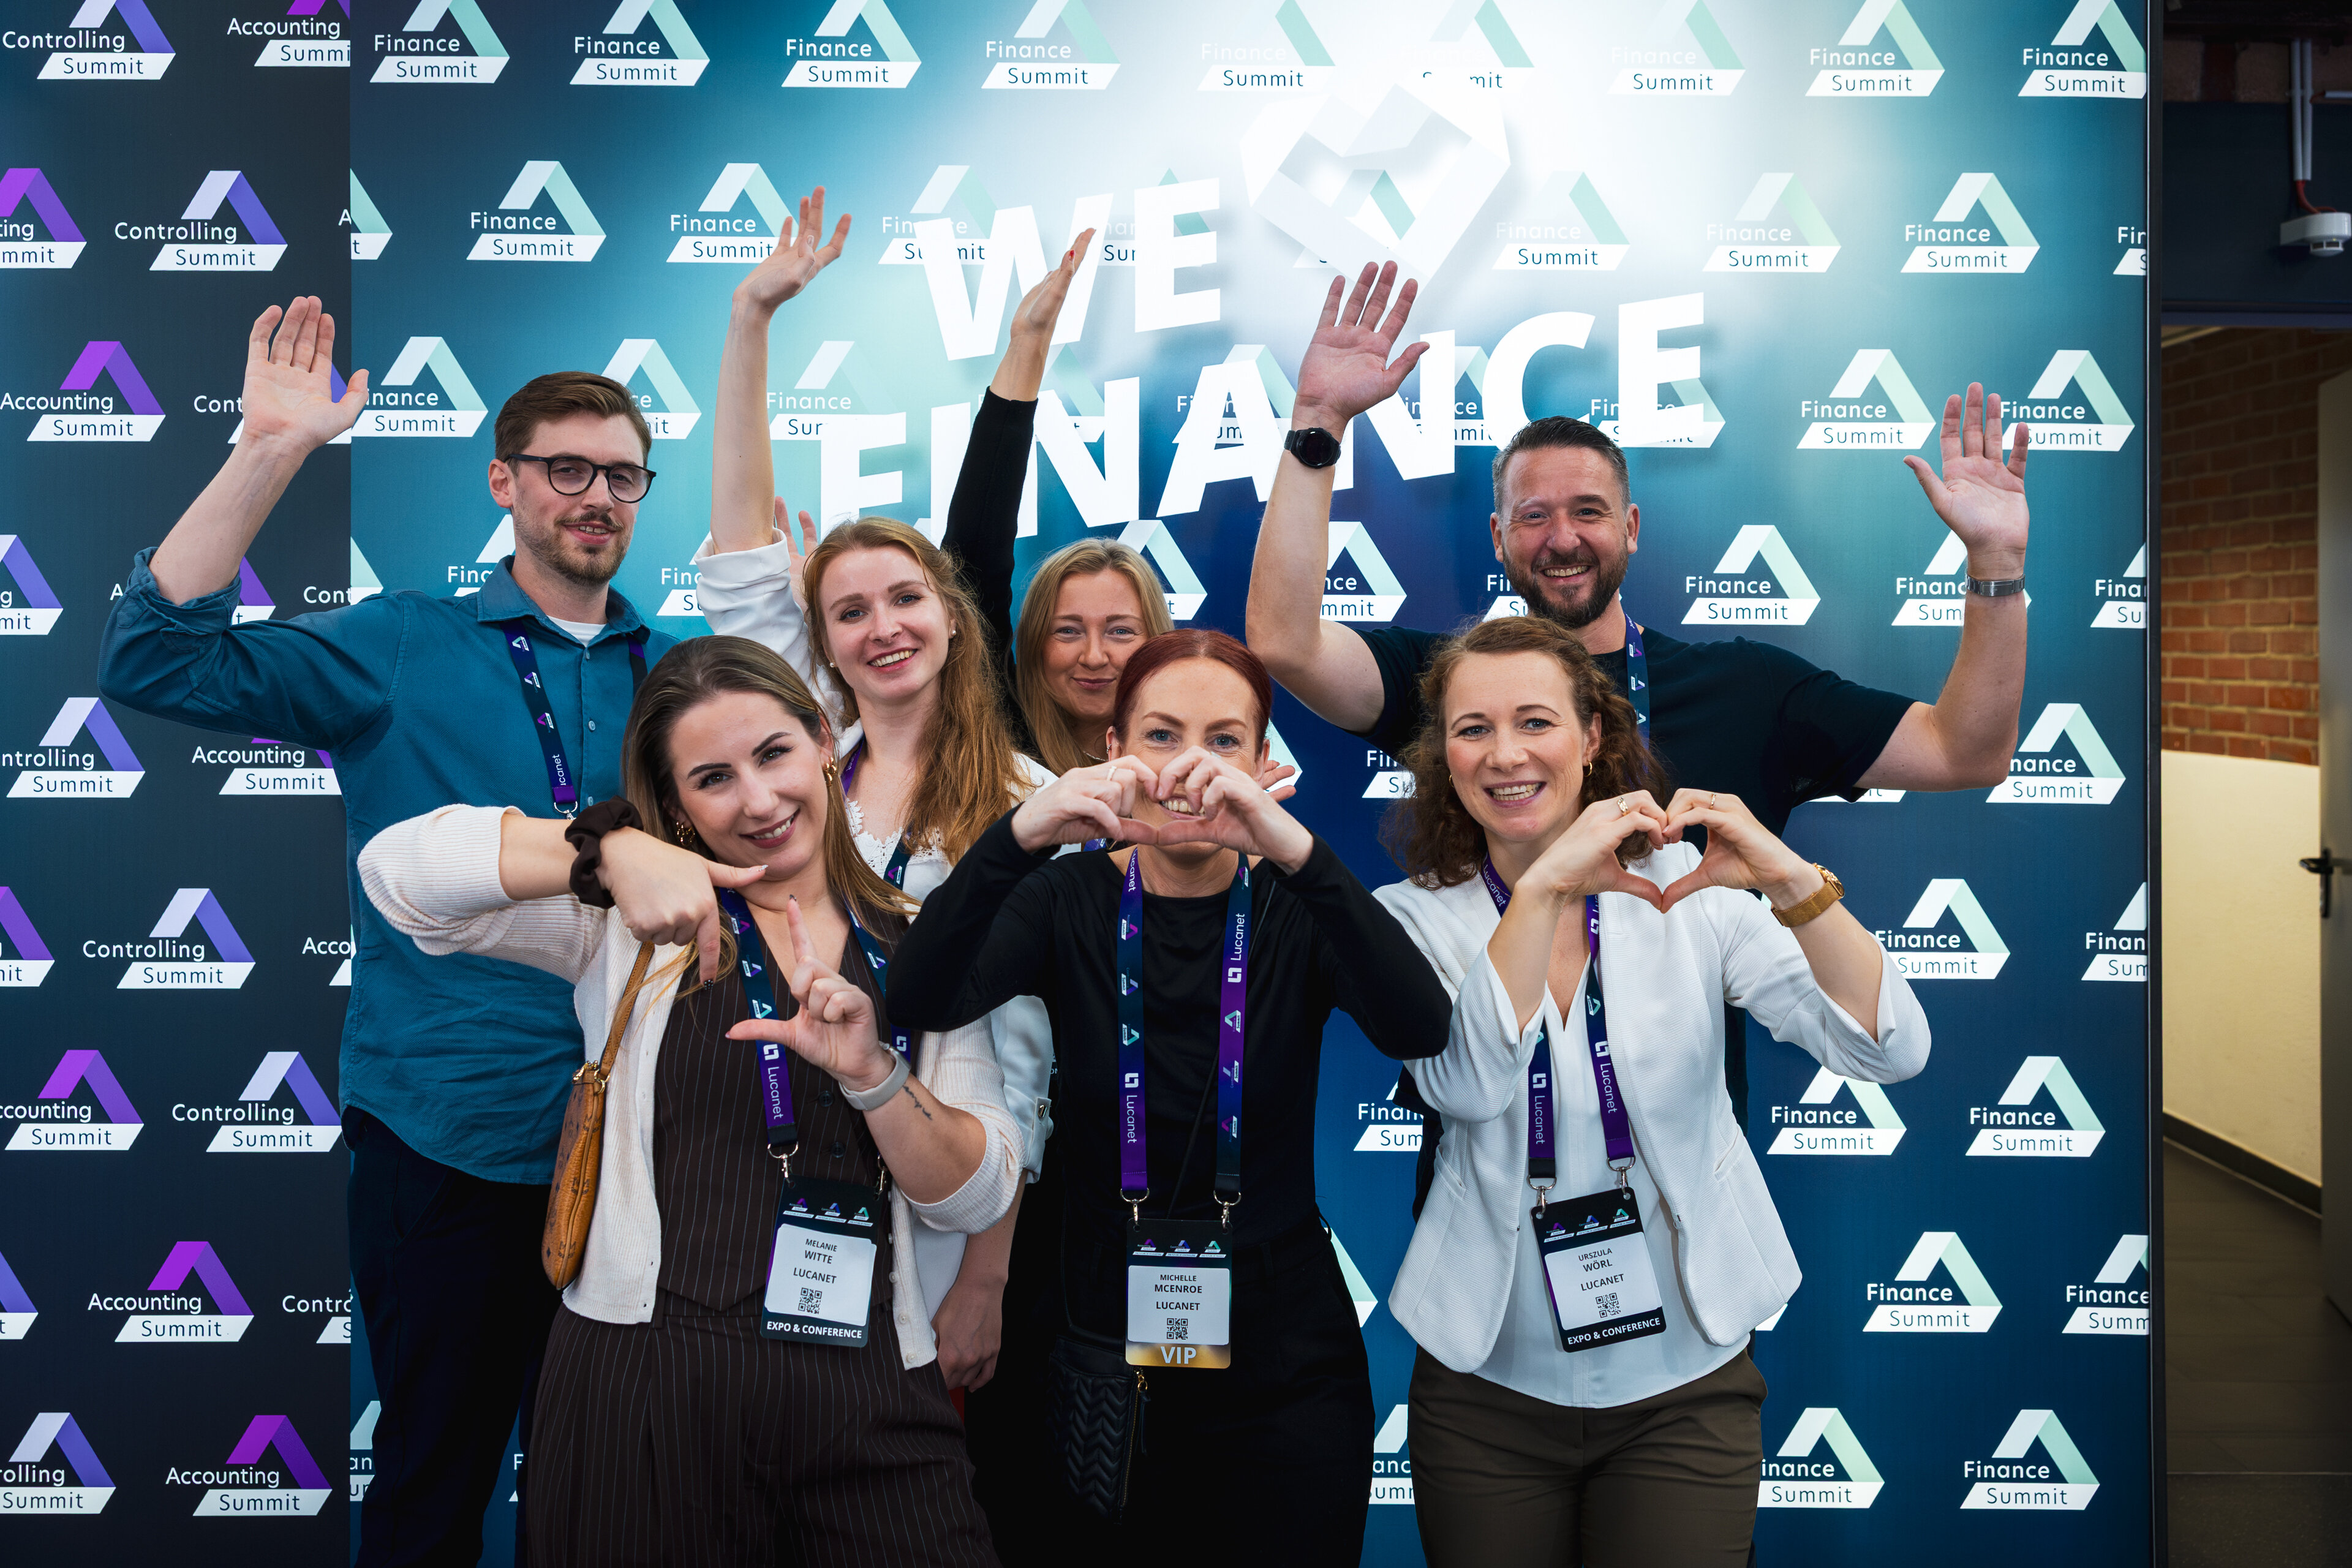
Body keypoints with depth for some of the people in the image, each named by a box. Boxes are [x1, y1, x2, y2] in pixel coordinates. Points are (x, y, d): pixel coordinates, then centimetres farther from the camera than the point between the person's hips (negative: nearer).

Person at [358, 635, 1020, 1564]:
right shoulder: (631, 929, 4)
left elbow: (978, 1199, 2)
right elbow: (399, 869, -9)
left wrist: (870, 1074, -16)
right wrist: (614, 851, -22)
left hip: (866, 1401, 2)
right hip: (644, 1383, -1)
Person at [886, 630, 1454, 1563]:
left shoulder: (1293, 905, -5)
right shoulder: (1073, 898, -3)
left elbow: (1420, 1030, -24)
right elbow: (919, 1001, -21)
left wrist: (1294, 851, -38)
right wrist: (1021, 834, -36)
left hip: (1282, 1369, 0)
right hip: (1102, 1344, 0)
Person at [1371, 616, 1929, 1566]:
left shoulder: (1688, 889, -6)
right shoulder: (1413, 918, -5)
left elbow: (1891, 1051, -14)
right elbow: (1466, 1086, -23)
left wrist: (1791, 881, -28)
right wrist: (1545, 888, -31)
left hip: (1685, 1387, 0)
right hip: (1490, 1389, 0)